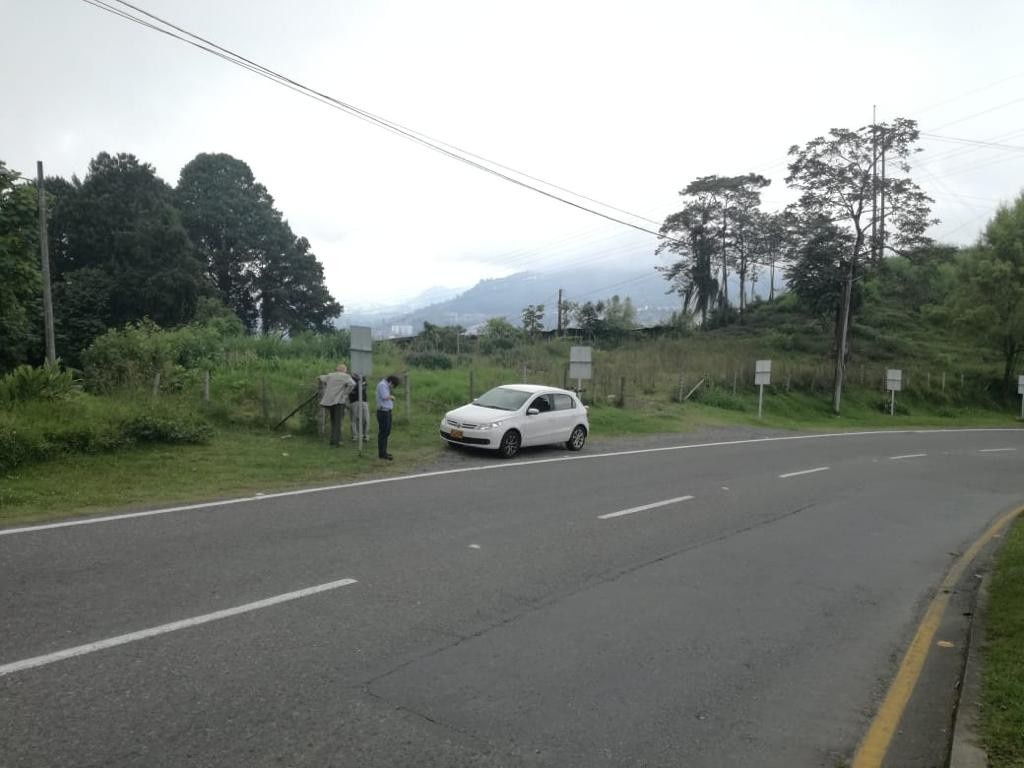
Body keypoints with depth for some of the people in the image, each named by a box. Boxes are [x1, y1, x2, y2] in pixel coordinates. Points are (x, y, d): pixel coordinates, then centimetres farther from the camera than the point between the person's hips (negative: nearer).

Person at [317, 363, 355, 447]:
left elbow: (319, 379, 11)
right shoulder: (346, 376, 1)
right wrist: (346, 393, -6)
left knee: (333, 421, 17)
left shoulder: (330, 375, 16)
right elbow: (352, 384, -16)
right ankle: (334, 442, -2)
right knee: (337, 422, 1)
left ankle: (336, 440, 20)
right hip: (339, 400, -5)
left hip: (329, 400, 5)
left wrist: (324, 392, 14)